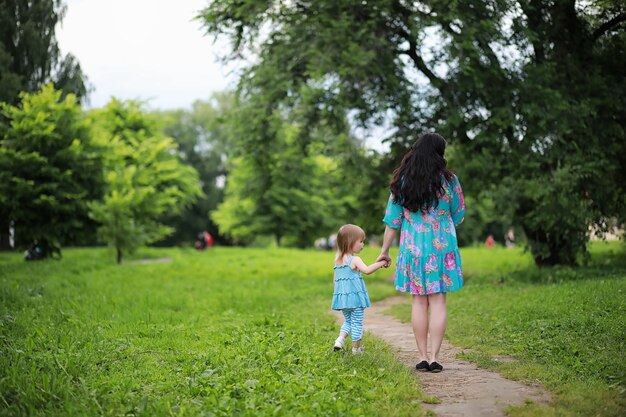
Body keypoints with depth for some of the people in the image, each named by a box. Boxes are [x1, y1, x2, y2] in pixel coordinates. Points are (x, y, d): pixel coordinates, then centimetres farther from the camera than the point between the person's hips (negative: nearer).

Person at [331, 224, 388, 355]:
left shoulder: (338, 260, 9)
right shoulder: (355, 260, -13)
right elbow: (367, 270, -30)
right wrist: (380, 263, -24)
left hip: (341, 296, 7)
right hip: (355, 296, -7)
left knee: (348, 320, 20)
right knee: (357, 322, 7)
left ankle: (340, 338, 0)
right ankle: (356, 347, 14)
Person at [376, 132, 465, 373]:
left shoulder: (402, 181, 0)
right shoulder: (448, 180, -3)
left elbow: (392, 220, 3)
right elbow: (458, 216, 8)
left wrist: (385, 250, 11)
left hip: (413, 248, 1)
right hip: (442, 247, -1)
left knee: (419, 301, 7)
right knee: (438, 301, 1)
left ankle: (422, 357, 9)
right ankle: (434, 358, 0)